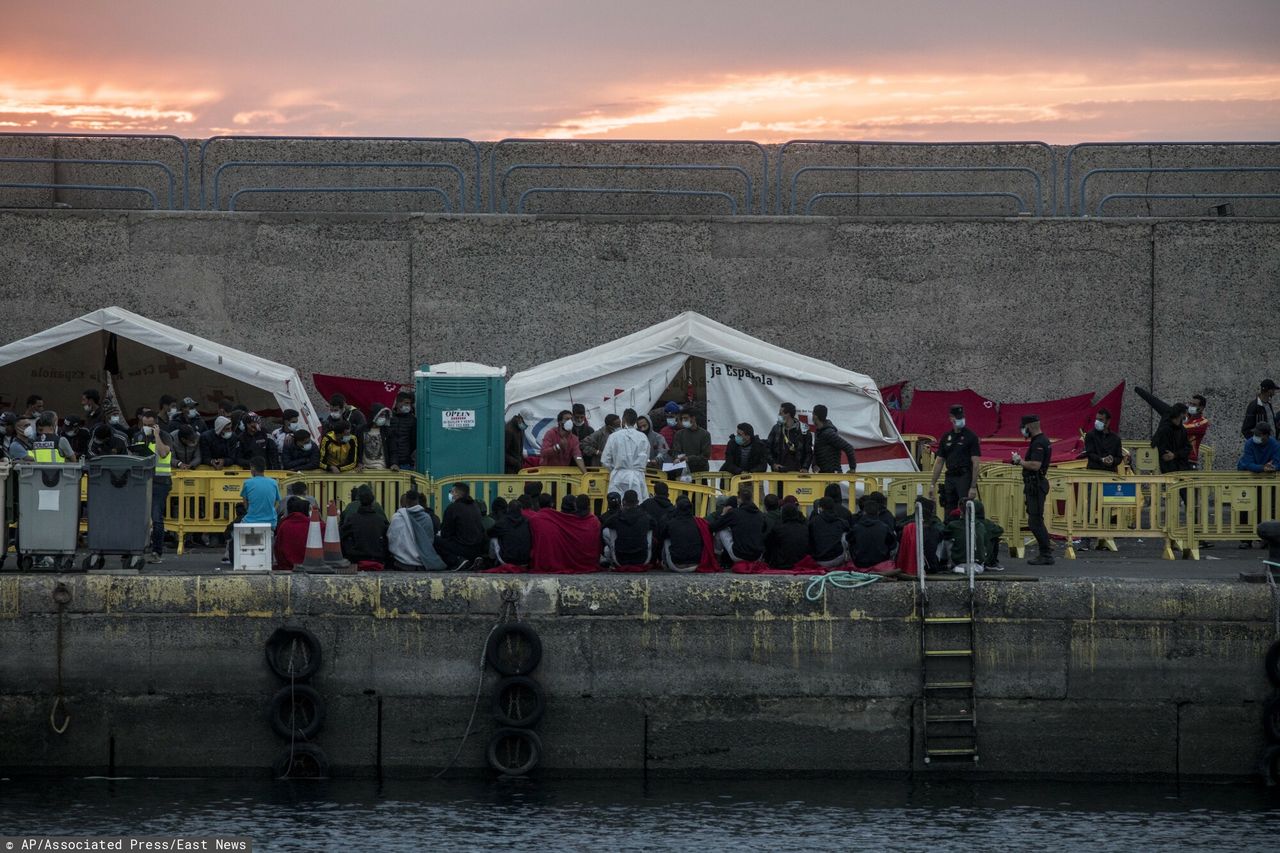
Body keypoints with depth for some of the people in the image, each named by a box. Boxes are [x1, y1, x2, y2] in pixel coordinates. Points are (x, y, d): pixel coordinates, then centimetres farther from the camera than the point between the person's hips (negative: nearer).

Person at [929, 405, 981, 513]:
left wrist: (973, 487, -15)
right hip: (950, 478, 5)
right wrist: (932, 484, 11)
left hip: (965, 477, -5)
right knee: (949, 514, 4)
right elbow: (939, 462, 16)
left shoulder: (971, 437, -2)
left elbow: (976, 463, -7)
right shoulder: (946, 438, 13)